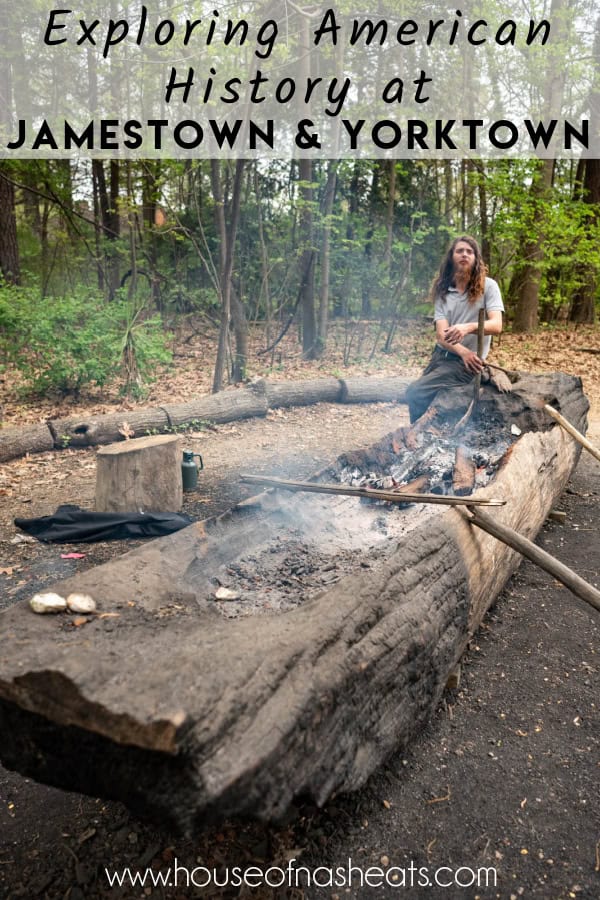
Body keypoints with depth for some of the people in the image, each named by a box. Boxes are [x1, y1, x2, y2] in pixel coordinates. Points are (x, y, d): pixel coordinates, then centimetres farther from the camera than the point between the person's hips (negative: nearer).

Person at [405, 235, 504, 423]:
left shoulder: (488, 286, -5)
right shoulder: (443, 290, 4)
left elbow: (496, 326, -18)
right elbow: (441, 333, -7)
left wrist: (468, 327, -39)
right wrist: (463, 351, -28)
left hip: (466, 361, -5)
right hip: (441, 355, 5)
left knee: (415, 392, -19)